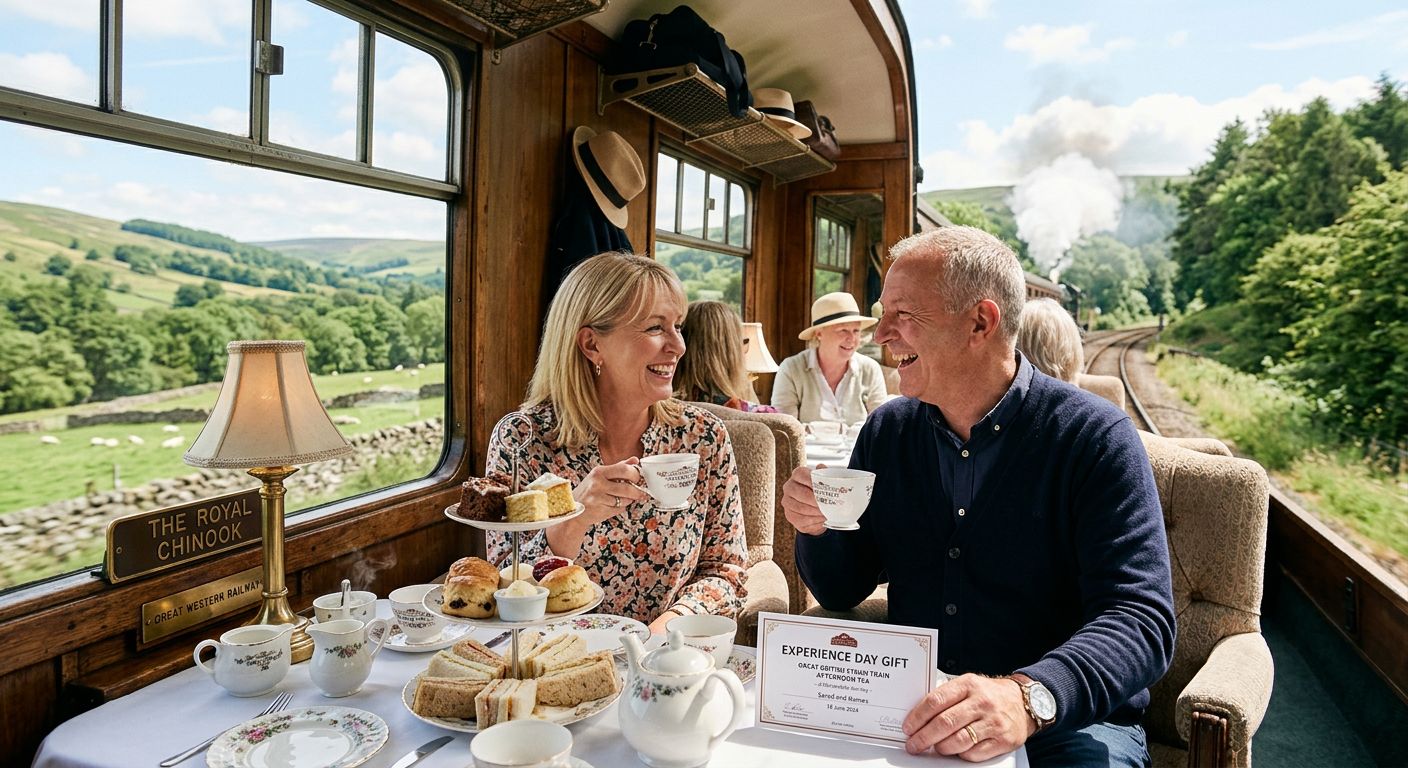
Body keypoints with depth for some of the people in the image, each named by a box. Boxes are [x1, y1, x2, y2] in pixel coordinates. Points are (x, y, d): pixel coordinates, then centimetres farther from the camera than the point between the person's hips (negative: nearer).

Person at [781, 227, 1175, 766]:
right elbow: (841, 593, 9)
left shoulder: (1094, 437, -11)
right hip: (913, 715, 3)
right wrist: (818, 529, -13)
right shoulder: (886, 431, 2)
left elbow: (1140, 619, -20)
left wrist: (1029, 697, -38)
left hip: (1068, 721, -2)